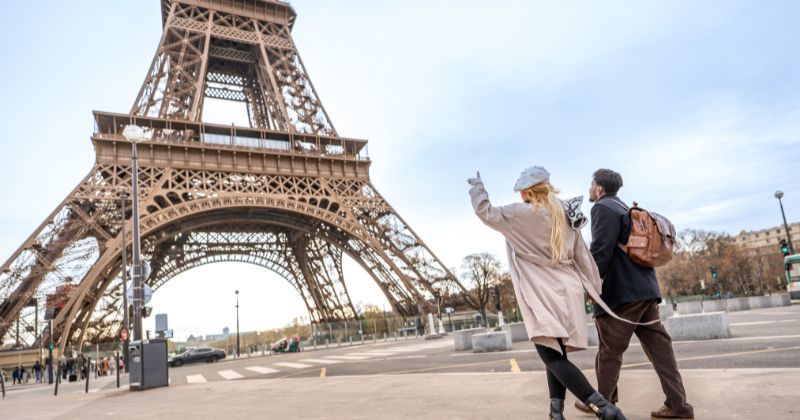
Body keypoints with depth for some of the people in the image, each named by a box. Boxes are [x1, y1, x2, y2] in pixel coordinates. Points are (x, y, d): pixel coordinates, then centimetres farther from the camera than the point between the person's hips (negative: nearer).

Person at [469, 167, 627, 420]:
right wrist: (597, 291, 18)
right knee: (556, 354, 14)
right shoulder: (567, 215, 10)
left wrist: (477, 187, 14)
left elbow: (486, 212, -2)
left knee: (552, 356, -7)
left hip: (544, 295, -8)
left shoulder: (522, 213, -10)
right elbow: (583, 257, 12)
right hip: (567, 291, 8)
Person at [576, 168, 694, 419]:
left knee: (609, 351, 3)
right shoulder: (626, 209, 22)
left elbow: (601, 249, -18)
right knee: (659, 347, 7)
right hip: (644, 288, 9)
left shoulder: (603, 208, -6)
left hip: (622, 291, -9)